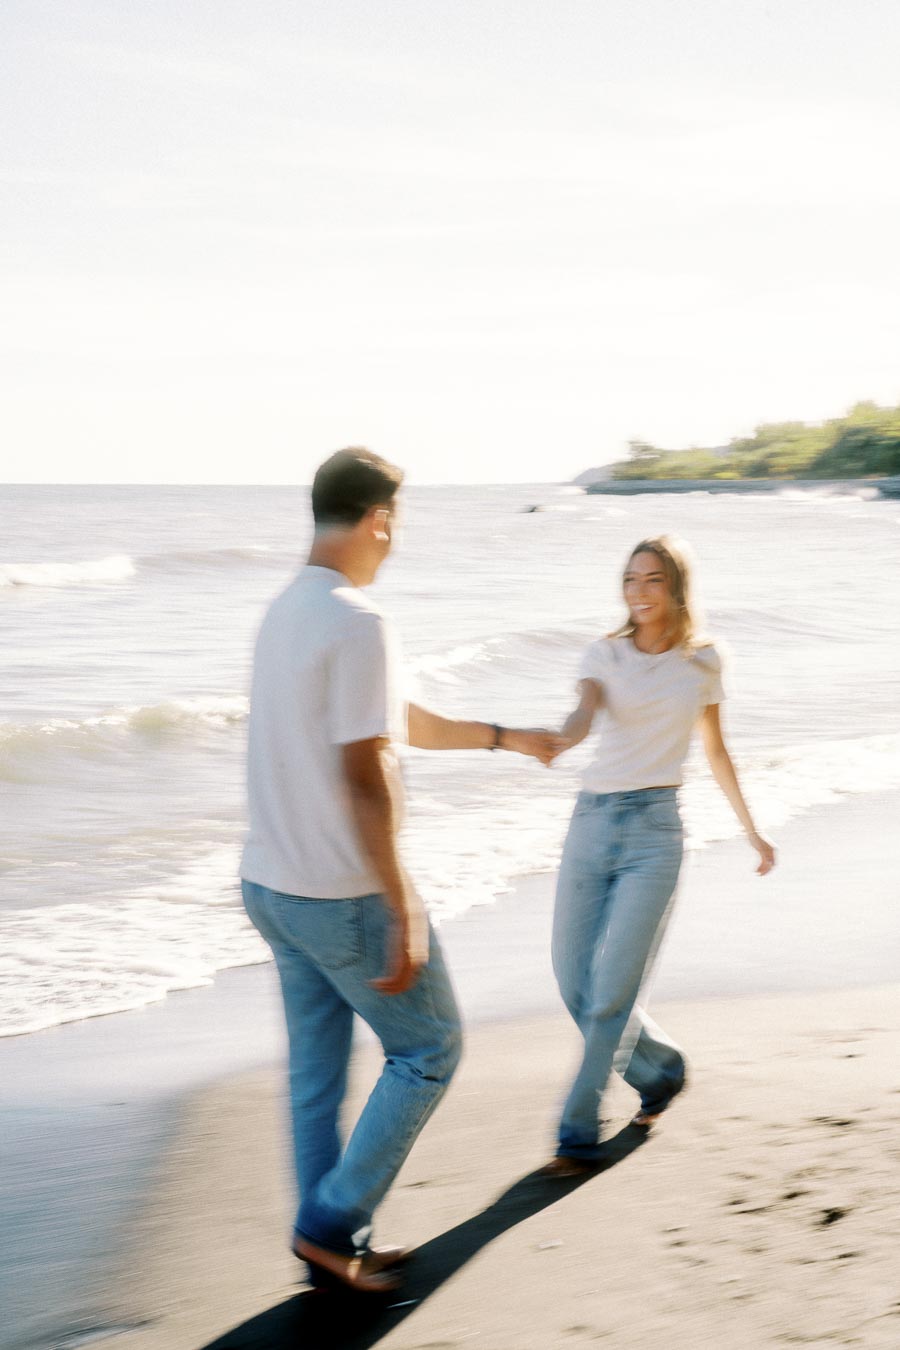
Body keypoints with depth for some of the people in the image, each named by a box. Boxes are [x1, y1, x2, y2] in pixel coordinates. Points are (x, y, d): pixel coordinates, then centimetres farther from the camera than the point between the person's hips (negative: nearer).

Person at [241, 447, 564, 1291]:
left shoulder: (285, 614, 10)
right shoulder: (357, 623, -20)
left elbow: (400, 723, 22)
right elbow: (366, 777, -23)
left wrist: (504, 738, 33)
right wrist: (401, 914, -20)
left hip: (272, 883, 9)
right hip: (344, 894, -9)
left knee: (316, 1066, 16)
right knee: (428, 1050, 8)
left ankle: (331, 1246, 25)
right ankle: (333, 1223, 8)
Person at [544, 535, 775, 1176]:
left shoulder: (704, 661, 7)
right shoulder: (606, 654, 5)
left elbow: (716, 749, 19)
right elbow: (585, 715, -16)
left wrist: (752, 828, 24)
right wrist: (556, 737, -39)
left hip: (655, 829, -2)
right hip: (592, 818, 2)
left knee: (612, 990, -9)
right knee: (575, 983, 5)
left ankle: (580, 1132, 0)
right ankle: (660, 1068, 30)